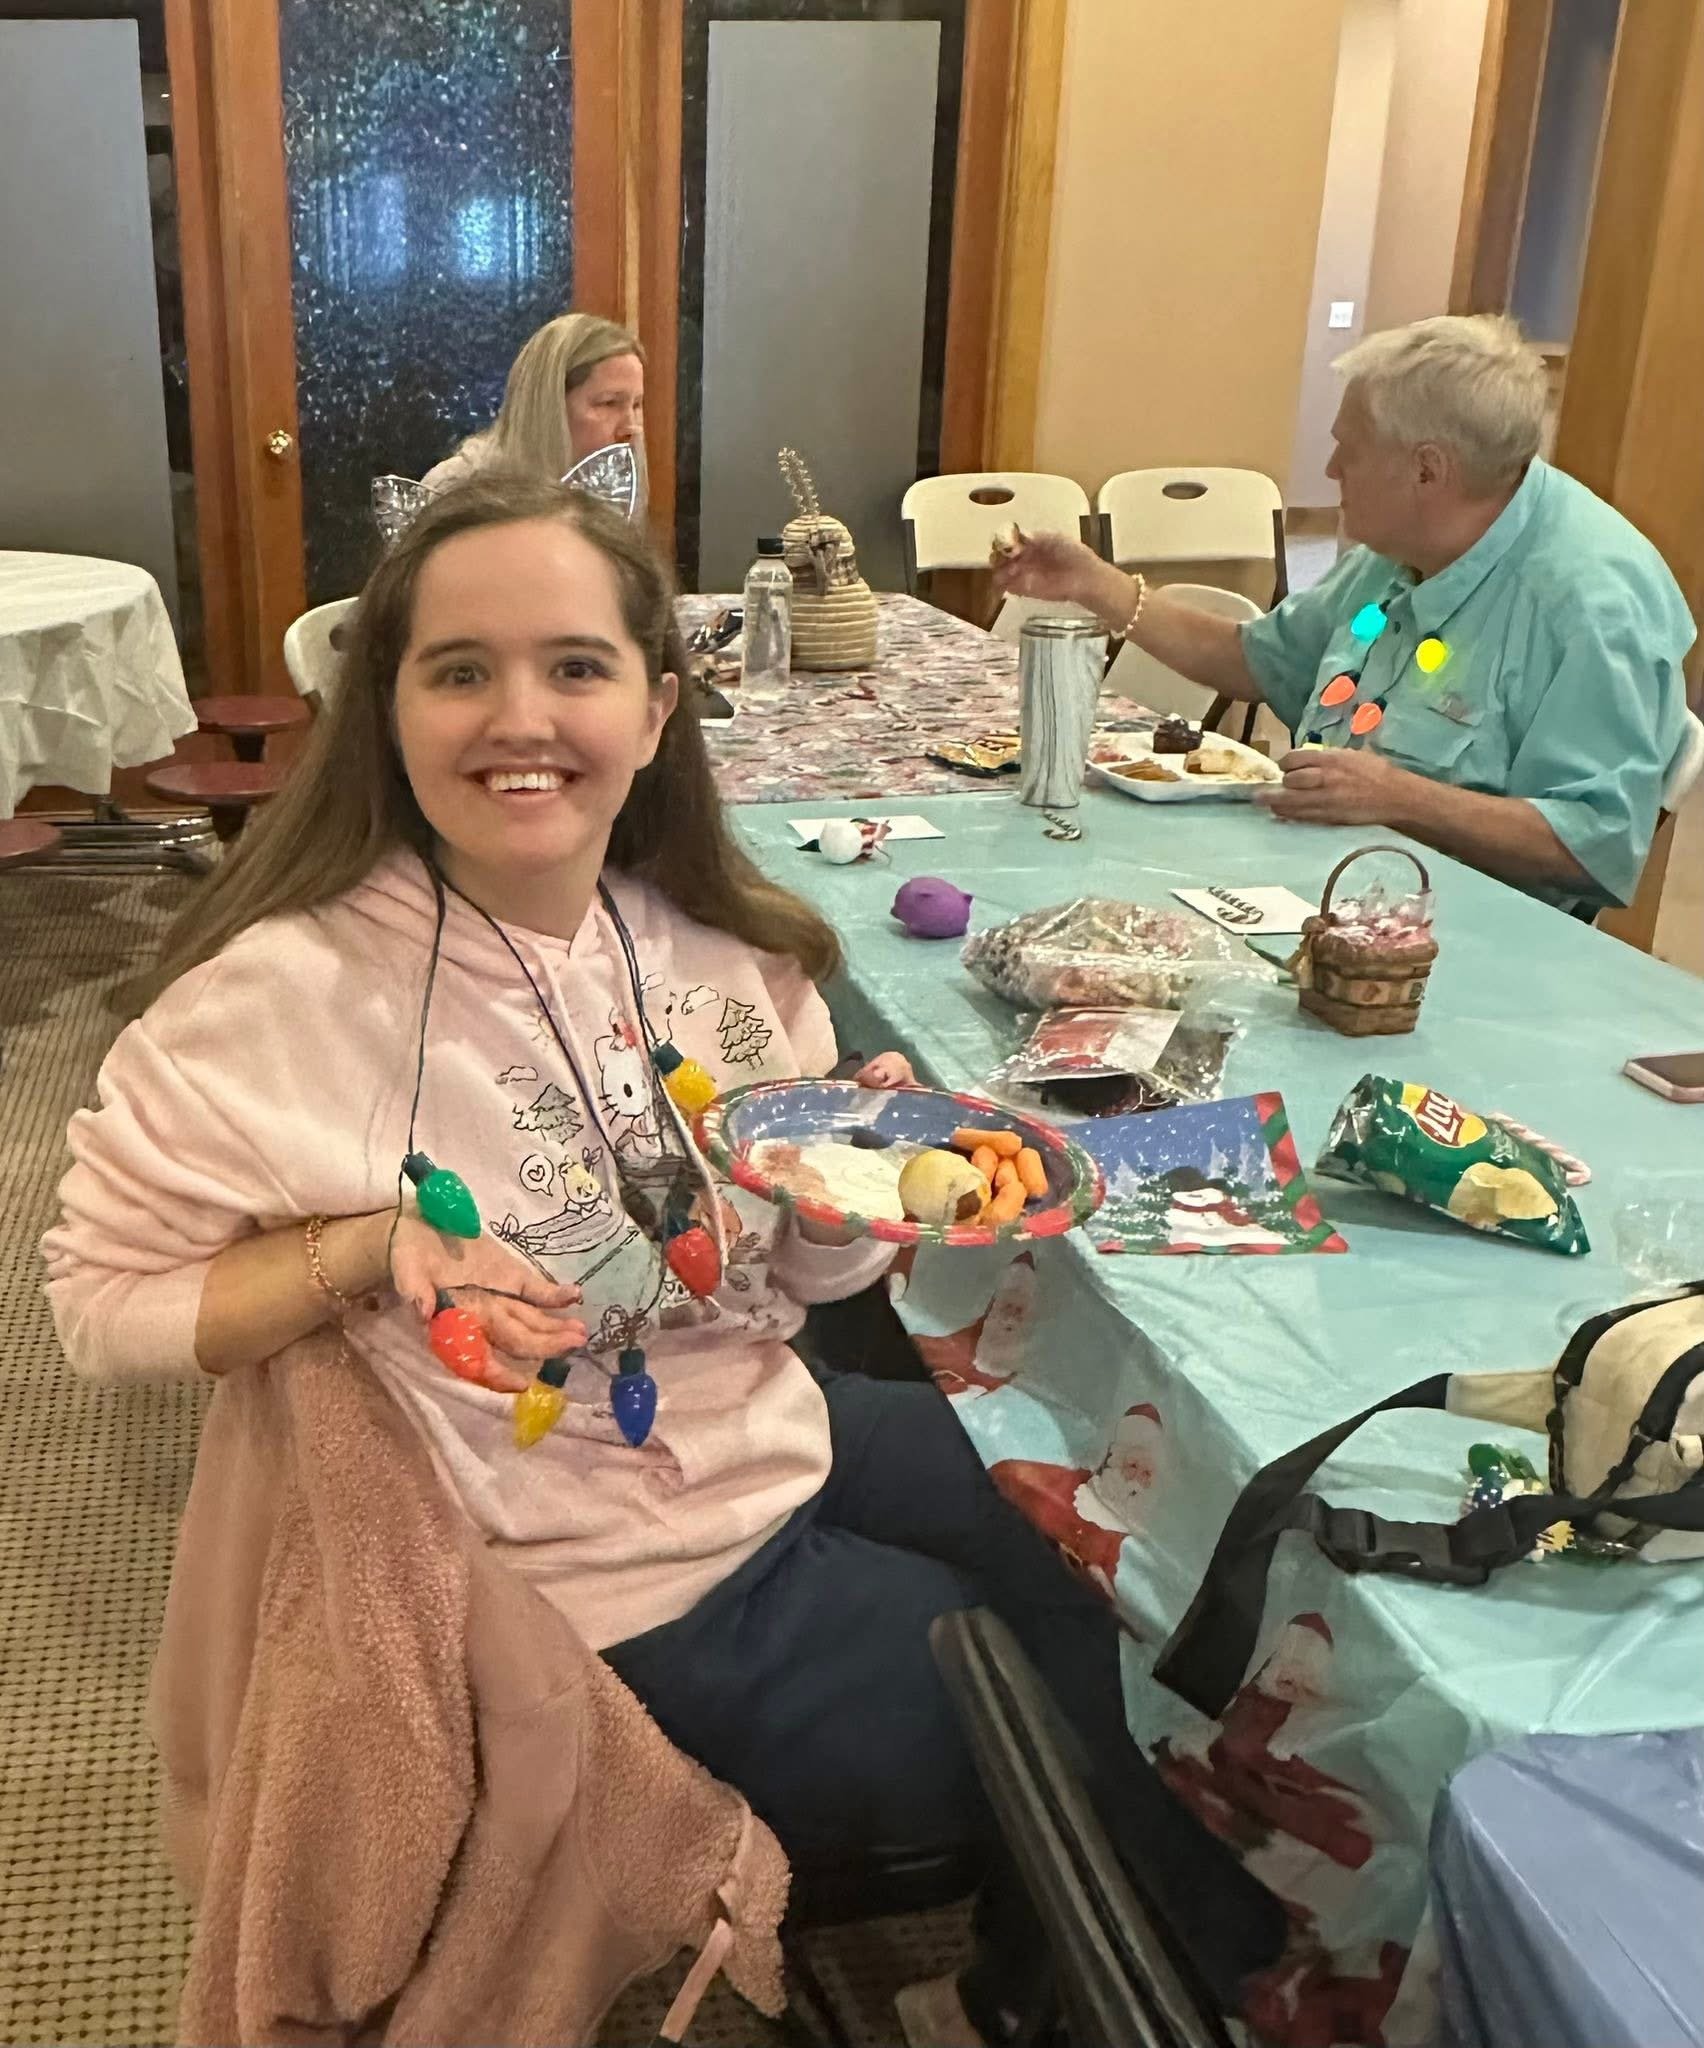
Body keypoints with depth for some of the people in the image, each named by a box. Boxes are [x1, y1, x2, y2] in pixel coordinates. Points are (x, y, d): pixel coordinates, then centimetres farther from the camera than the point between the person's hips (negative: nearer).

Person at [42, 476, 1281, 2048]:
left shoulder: (722, 947, -6)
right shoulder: (283, 994, -24)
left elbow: (809, 1271, 4)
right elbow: (103, 1299, -14)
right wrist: (371, 1246, -30)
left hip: (794, 1437, 6)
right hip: (626, 1592, -6)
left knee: (1124, 1600, 16)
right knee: (1073, 1721, 4)